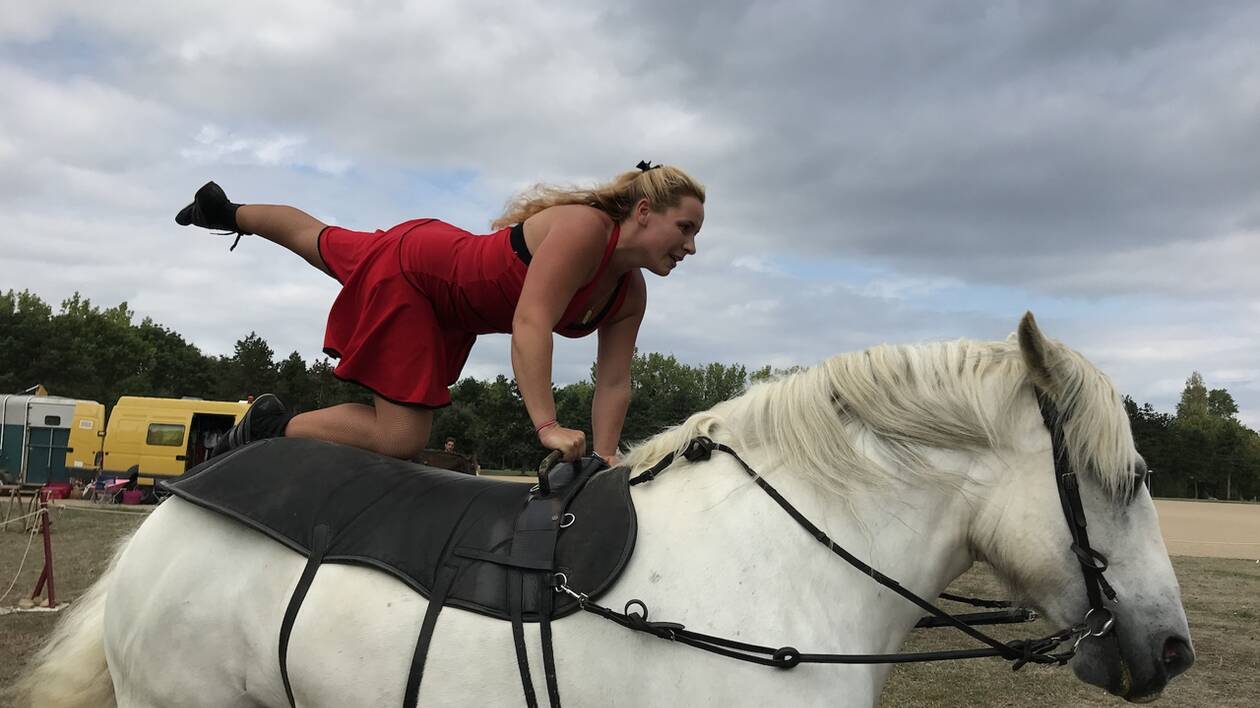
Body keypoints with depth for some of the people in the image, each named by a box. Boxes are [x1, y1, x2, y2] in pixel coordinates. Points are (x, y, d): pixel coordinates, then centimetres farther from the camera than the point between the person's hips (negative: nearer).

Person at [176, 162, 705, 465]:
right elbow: (529, 325, -42)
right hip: (409, 271, -8)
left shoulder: (631, 295, -8)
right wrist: (547, 426, -48)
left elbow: (612, 384, -9)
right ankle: (270, 427, 5)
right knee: (400, 438, -13)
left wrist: (605, 459, -21)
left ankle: (228, 212, 54)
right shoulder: (583, 228, -33)